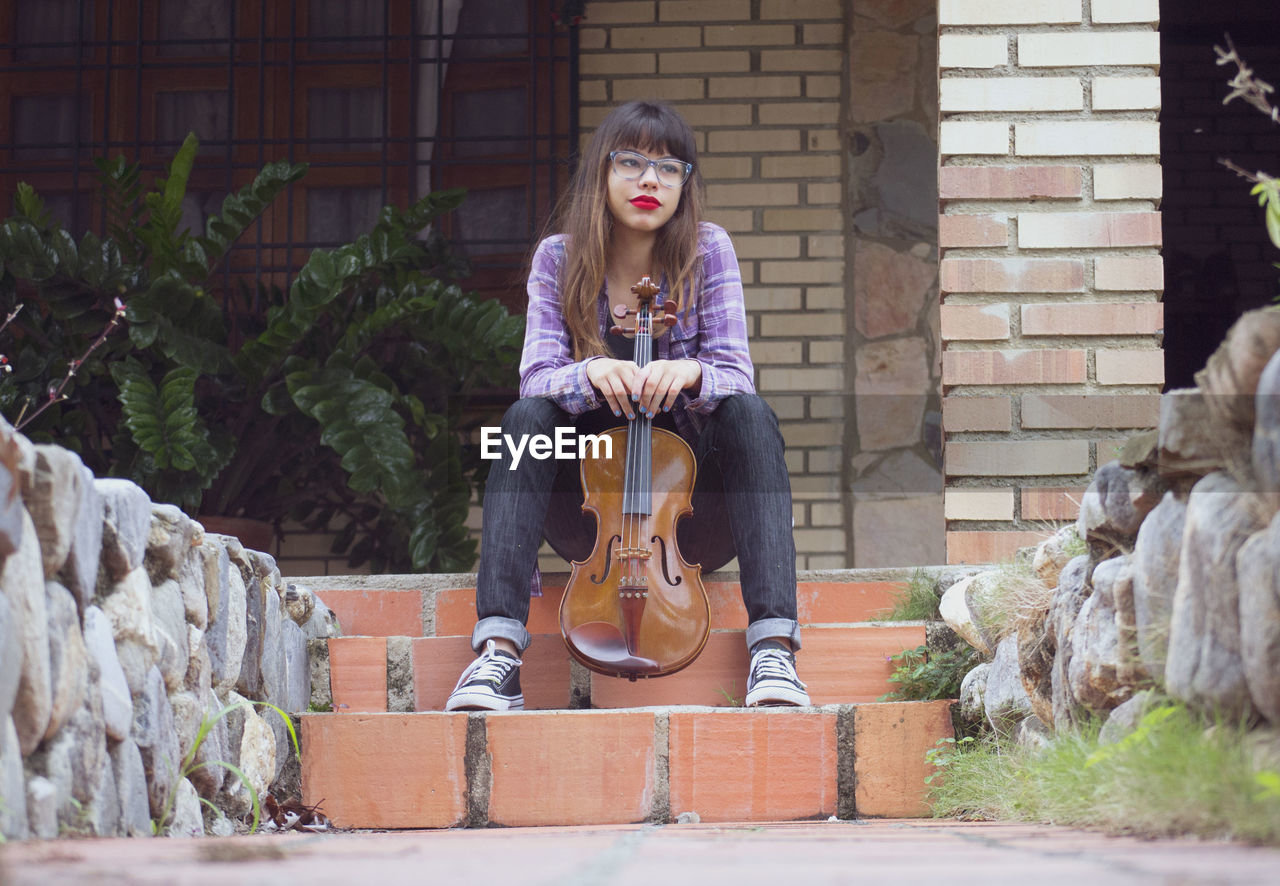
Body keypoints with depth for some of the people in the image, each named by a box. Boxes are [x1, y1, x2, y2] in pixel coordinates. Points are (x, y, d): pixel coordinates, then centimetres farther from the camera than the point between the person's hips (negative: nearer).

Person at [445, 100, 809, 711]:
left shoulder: (706, 251, -2)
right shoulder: (558, 260, 0)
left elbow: (735, 378, -10)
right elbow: (537, 380, -11)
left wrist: (691, 372, -34)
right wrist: (589, 374, -35)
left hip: (691, 503, 0)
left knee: (751, 415, -28)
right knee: (525, 418, -26)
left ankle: (773, 647, -37)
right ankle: (498, 649, -37)